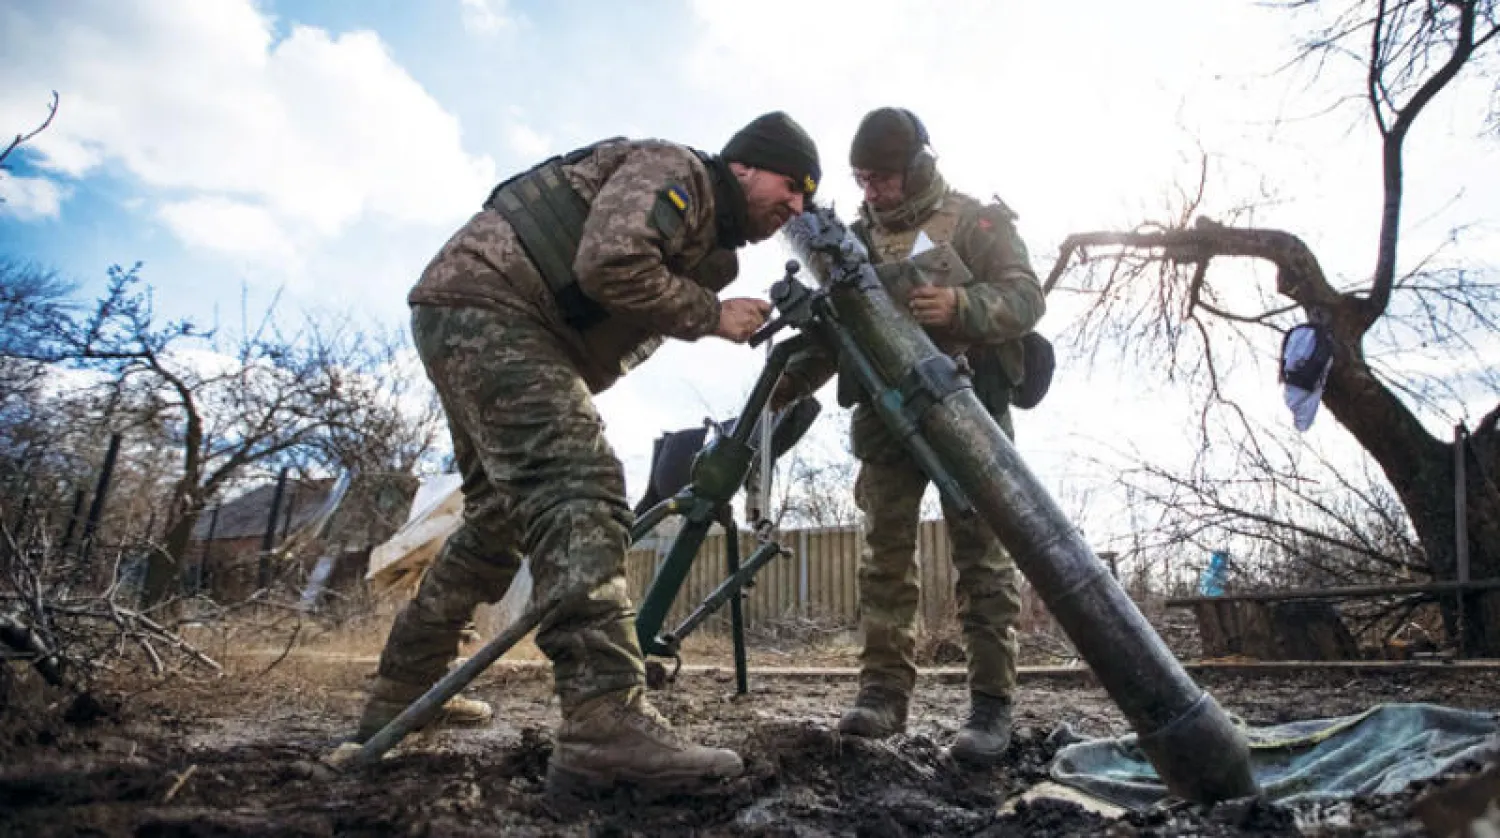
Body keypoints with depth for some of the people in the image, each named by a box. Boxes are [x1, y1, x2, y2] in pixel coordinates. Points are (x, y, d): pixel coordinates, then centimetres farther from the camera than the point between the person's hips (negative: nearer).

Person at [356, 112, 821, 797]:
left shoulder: (709, 240, 20)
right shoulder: (674, 171, -7)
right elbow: (609, 264, -24)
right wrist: (712, 314, -13)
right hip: (484, 299, -11)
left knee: (502, 516, 15)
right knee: (580, 488, -24)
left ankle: (401, 695, 27)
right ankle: (606, 727, -34)